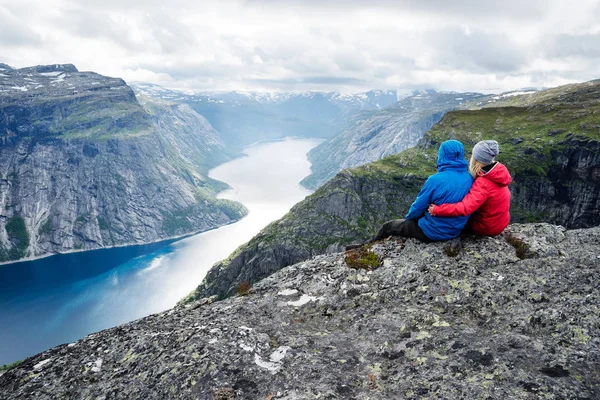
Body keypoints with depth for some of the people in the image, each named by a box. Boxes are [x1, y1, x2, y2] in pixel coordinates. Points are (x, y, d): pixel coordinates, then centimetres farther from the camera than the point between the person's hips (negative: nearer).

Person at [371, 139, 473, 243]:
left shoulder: (436, 180, -26)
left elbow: (418, 206, -15)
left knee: (388, 226, 13)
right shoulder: (470, 179, -8)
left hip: (432, 233, -7)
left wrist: (409, 217, 8)